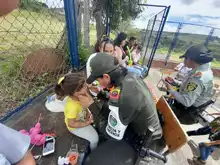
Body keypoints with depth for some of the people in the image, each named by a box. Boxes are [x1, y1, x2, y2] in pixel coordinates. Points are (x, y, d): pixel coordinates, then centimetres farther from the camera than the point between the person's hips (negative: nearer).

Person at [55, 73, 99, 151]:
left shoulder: (77, 96, -25)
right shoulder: (72, 107, -43)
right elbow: (71, 124, -26)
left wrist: (88, 113, -15)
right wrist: (85, 124, -22)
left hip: (82, 115, 6)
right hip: (75, 126, -6)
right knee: (94, 138, -4)